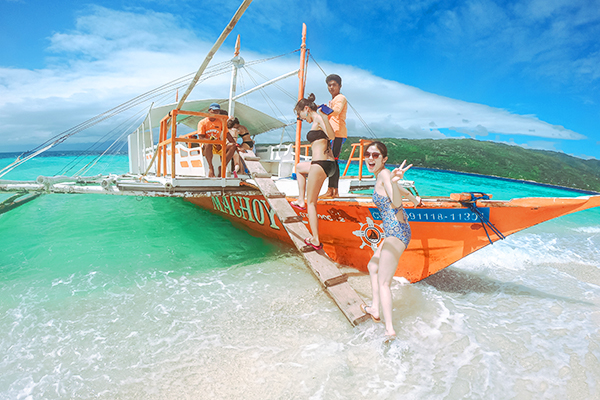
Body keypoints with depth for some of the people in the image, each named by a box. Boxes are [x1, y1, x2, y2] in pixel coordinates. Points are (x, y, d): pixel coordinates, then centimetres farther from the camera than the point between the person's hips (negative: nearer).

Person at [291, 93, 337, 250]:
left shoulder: (318, 118, -11)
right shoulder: (320, 119, 17)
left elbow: (332, 136, -24)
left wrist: (322, 116, -23)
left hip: (320, 165, -10)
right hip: (330, 164, 10)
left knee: (311, 203, 2)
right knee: (299, 167, 37)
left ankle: (315, 240, 7)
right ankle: (301, 200, 33)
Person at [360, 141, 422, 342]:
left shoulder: (385, 174, -13)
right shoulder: (381, 176, 13)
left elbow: (396, 203, -27)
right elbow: (402, 190, 32)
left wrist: (394, 181, -46)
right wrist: (414, 199, 51)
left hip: (396, 233, -10)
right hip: (395, 232, 10)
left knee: (383, 282, -10)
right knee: (372, 266, 24)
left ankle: (390, 330, -8)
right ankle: (375, 309, 33)